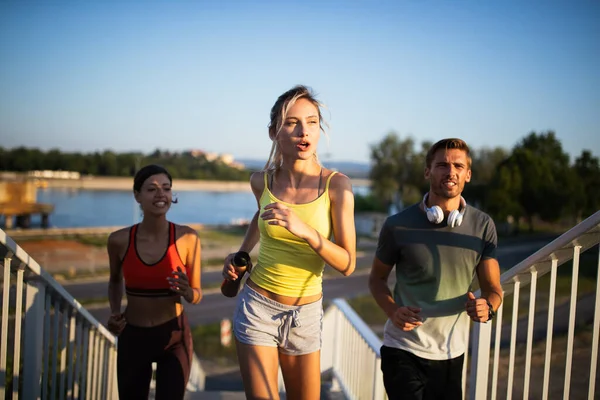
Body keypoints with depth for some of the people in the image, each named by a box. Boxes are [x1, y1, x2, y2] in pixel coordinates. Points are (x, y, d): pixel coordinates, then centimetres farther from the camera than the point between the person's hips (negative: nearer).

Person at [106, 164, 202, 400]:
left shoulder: (187, 238, -14)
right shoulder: (119, 240, -10)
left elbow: (197, 295, -5)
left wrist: (186, 292, -27)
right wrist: (114, 313, -3)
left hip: (174, 336, -1)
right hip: (132, 337, 2)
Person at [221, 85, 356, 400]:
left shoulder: (336, 185, -13)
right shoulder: (261, 181, -5)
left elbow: (347, 264, -15)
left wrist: (305, 230, -29)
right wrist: (241, 253, 11)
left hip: (306, 312, 0)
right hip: (257, 306, 0)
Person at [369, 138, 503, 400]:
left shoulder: (482, 226, -3)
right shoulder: (398, 226, -11)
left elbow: (493, 289, 1)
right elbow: (377, 278, 3)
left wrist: (487, 307, -22)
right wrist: (393, 312, -16)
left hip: (451, 352, 3)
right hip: (403, 349, -3)